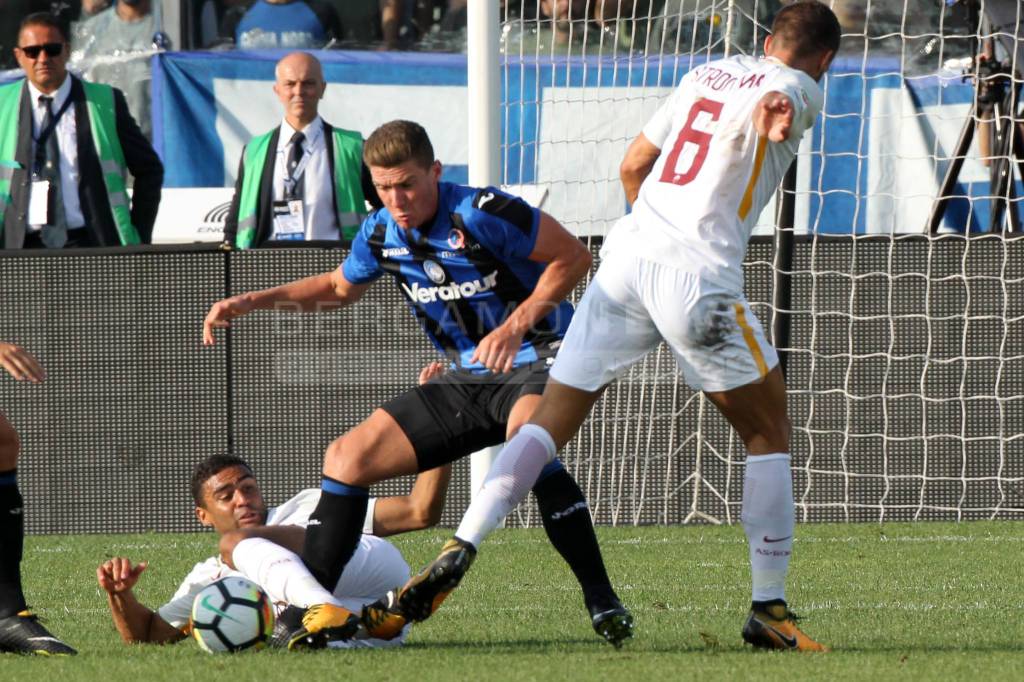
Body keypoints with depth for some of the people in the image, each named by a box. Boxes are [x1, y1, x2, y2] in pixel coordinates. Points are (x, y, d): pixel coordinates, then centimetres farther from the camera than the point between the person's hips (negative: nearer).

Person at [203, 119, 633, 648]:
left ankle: (602, 602, -34)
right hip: (470, 379, 7)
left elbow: (572, 256, -13)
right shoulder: (380, 234, 0)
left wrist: (516, 325, -23)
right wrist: (256, 301, 12)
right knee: (347, 457, 1)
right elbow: (340, 287, 23)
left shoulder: (481, 214, -20)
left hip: (538, 358, -7)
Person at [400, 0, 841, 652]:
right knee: (769, 432, 9)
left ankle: (459, 551, -10)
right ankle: (770, 609, 8)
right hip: (699, 274, -5)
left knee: (552, 420, 6)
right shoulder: (801, 88, 6)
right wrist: (774, 112, -40)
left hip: (628, 254, 5)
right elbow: (775, 99, -19)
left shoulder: (705, 74, 24)